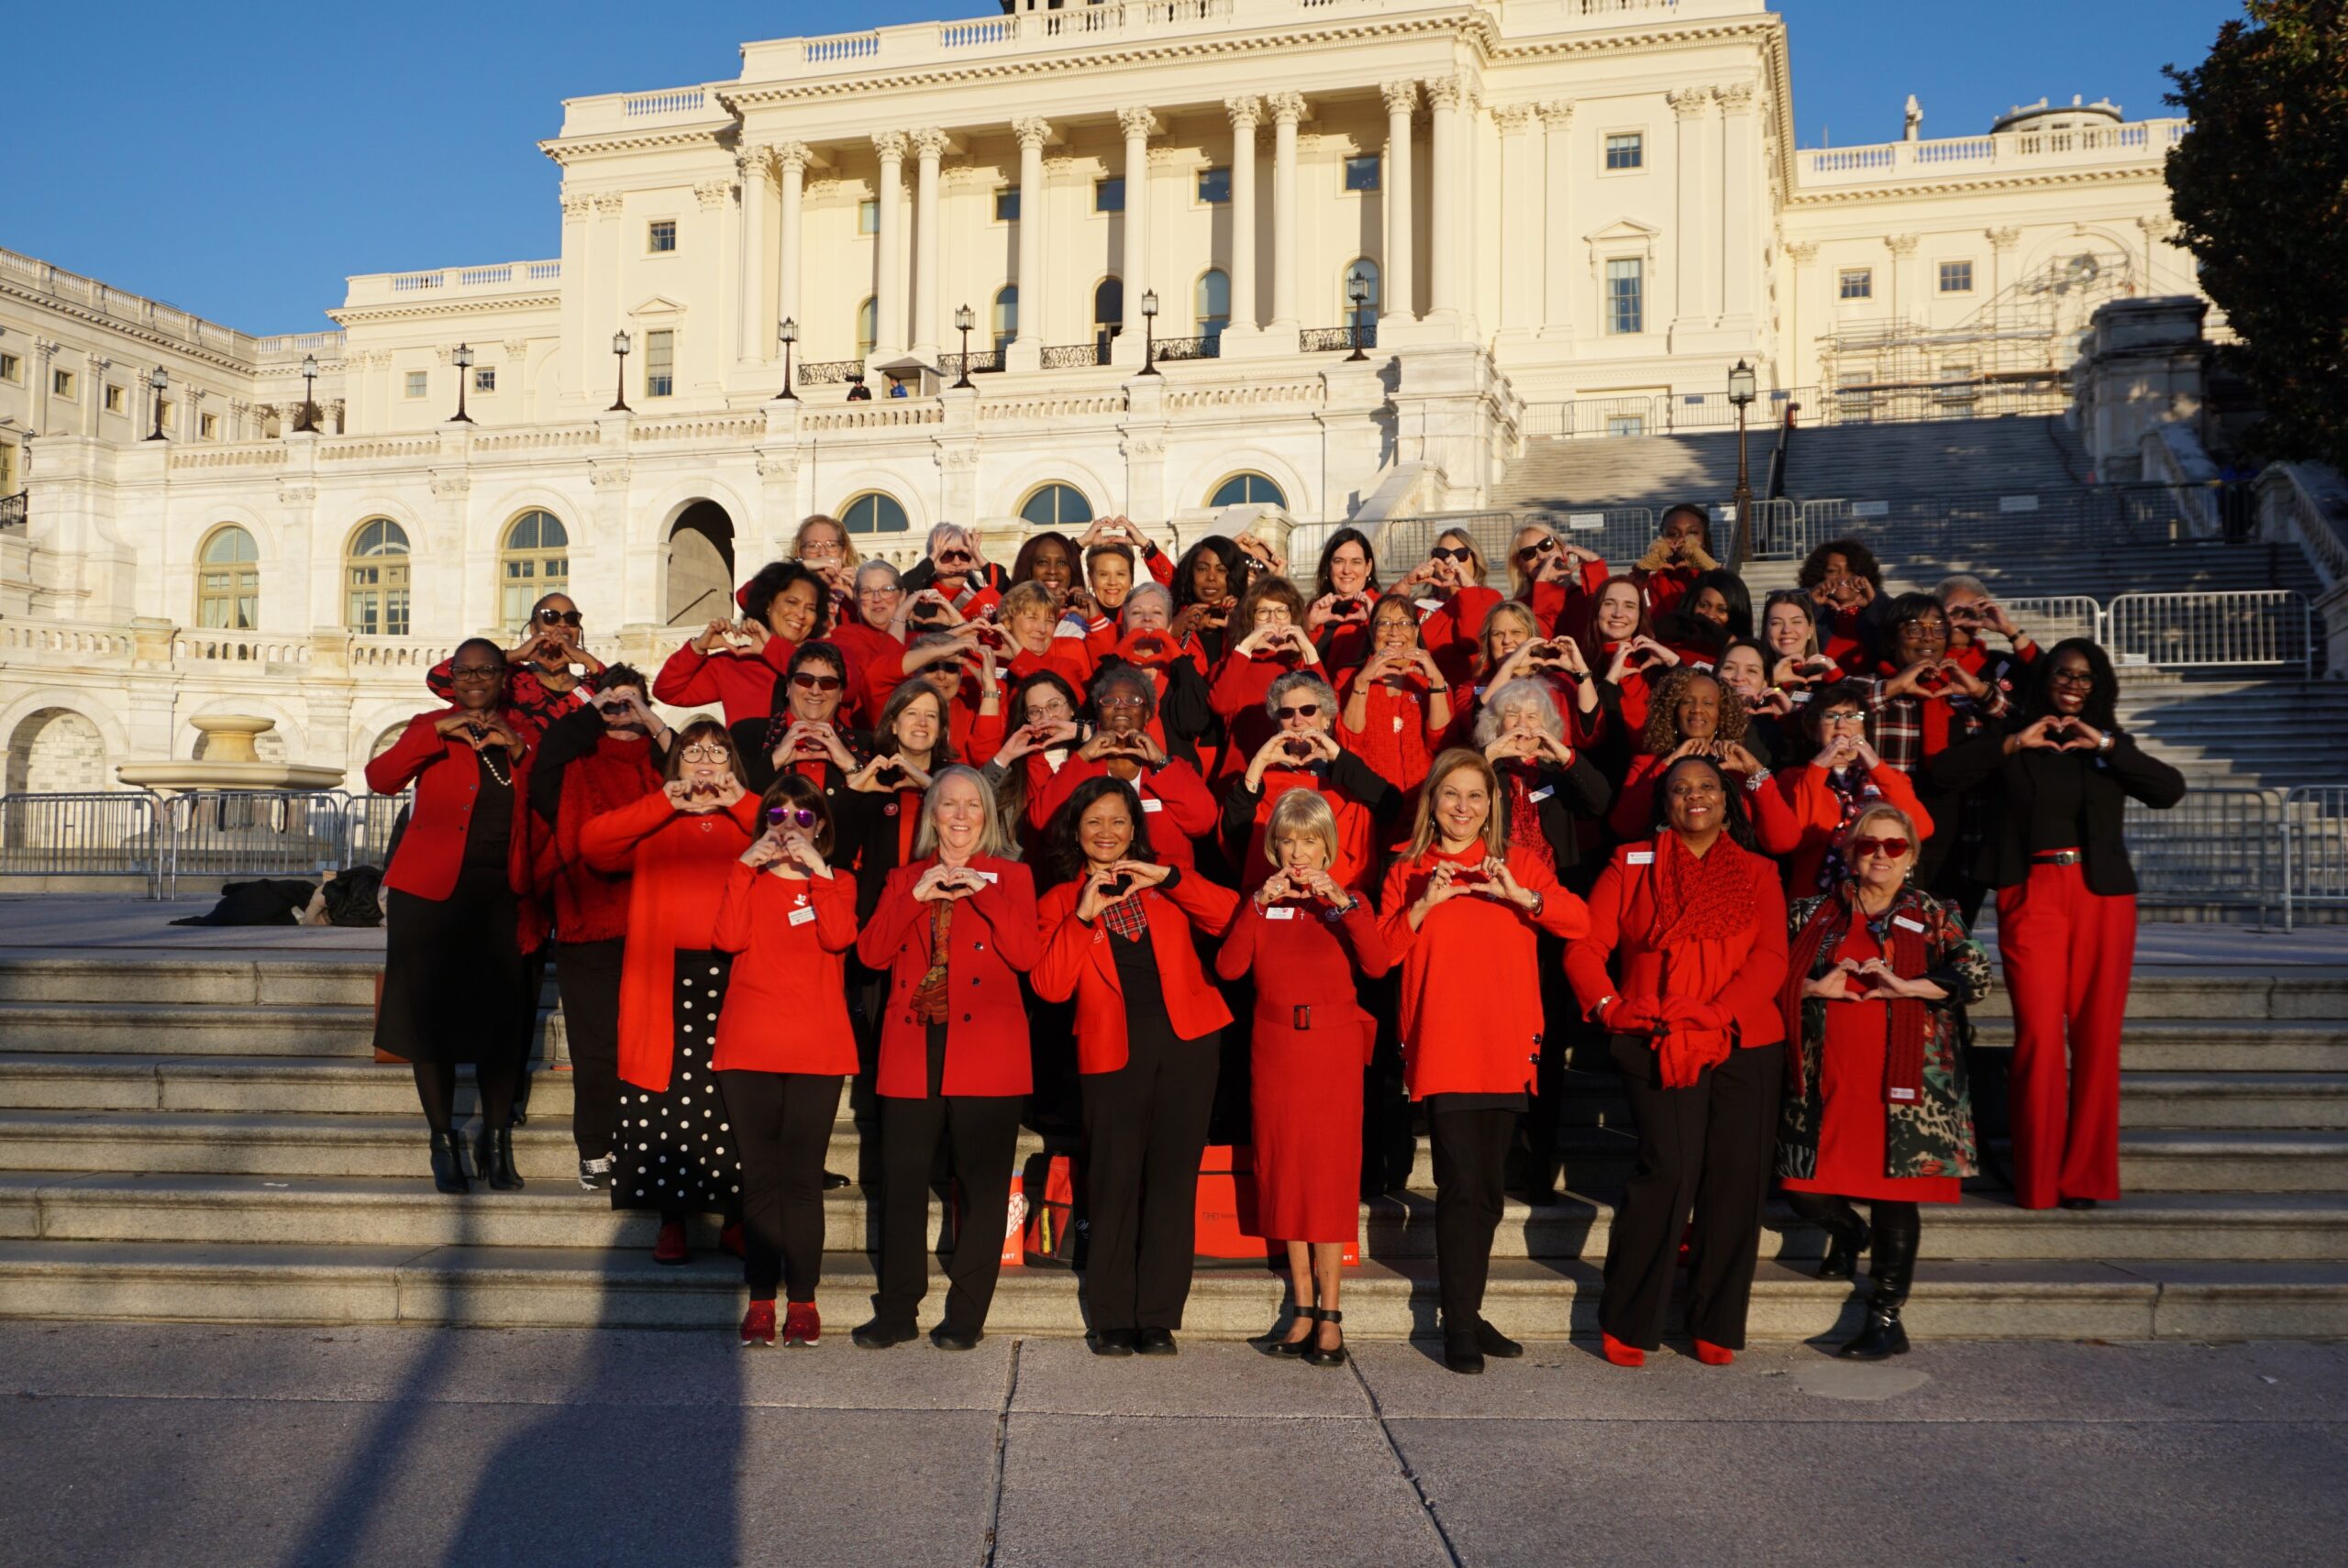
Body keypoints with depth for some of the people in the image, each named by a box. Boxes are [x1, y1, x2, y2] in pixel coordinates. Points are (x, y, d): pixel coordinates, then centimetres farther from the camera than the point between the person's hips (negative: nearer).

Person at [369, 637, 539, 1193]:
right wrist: (441, 731, -16)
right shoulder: (432, 728, 8)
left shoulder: (522, 731, 12)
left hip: (500, 896, 1)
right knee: (432, 1015, 2)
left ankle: (497, 1142, 14)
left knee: (504, 1016, -1)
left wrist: (520, 752, -11)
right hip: (431, 893, -1)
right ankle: (443, 1143, 14)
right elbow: (380, 778, -10)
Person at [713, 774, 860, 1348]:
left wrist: (817, 869, -13)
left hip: (815, 1050, -1)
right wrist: (746, 866, -10)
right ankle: (761, 1299, 9)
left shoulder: (834, 883, 11)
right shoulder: (746, 879, 13)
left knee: (802, 1178, -2)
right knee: (759, 1178, 3)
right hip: (748, 1047, 1)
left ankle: (803, 1299, 6)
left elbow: (839, 937, -11)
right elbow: (730, 939, -8)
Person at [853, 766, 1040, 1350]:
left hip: (986, 1054, -2)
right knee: (901, 1181, 1)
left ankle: (966, 1314, 11)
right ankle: (896, 1310, 13)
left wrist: (983, 891, -14)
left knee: (982, 1183, 0)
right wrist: (916, 896, -9)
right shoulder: (906, 878, 17)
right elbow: (872, 953, 3)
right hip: (912, 1050, 2)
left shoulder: (1010, 876, 10)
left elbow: (1026, 956, -6)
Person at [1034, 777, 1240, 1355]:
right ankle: (1112, 1320, 10)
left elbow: (1231, 919, -2)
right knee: (1113, 1182, -3)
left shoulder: (1163, 887, 14)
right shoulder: (1060, 902, 11)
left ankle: (1159, 1319, 10)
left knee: (1172, 1178, 1)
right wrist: (1083, 916, -9)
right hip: (1113, 1050, -1)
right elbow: (1050, 986, -3)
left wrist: (1168, 877, -8)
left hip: (1185, 1042, 1)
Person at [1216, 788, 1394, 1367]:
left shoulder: (1349, 902, 4)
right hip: (1274, 1048, 2)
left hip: (1334, 1050, -2)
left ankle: (1329, 1315, 3)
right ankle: (1302, 1308, 13)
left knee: (1330, 1172, -3)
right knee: (1284, 1171, 4)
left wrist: (1341, 902, -22)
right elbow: (1228, 968, -9)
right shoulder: (1260, 902, 8)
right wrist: (1259, 904, -17)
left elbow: (1378, 965, -15)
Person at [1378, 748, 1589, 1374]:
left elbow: (1578, 922, -2)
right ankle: (1459, 1326, 0)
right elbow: (1382, 952, 1)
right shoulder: (1409, 872, 8)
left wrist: (1518, 894, -16)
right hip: (1441, 1047, -2)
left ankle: (1469, 1312, 24)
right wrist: (1424, 905, -12)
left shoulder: (1518, 863, 11)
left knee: (1487, 1188, 10)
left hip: (1507, 1046, 2)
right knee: (1463, 1186, -9)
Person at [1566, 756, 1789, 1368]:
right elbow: (1584, 947, 6)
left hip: (1745, 1043, 2)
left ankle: (1717, 1326, 11)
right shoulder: (1631, 865, 12)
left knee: (1738, 1176, -5)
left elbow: (1771, 959, 4)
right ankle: (1627, 1324, -3)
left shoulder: (1757, 874, 16)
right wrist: (1611, 1008, -9)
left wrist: (1712, 1016, -10)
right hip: (1656, 1044, -2)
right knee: (1670, 1169, -16)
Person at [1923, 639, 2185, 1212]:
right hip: (2031, 897, -2)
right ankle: (2038, 1181, -4)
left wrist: (2105, 745, -6)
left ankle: (2087, 1176, 9)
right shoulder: (2011, 745, 11)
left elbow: (2171, 789, 2)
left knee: (2097, 1038, 0)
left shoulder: (2111, 747, 17)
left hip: (2102, 899, 2)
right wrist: (2014, 742, -9)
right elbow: (1941, 772, -4)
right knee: (2040, 1035, -10)